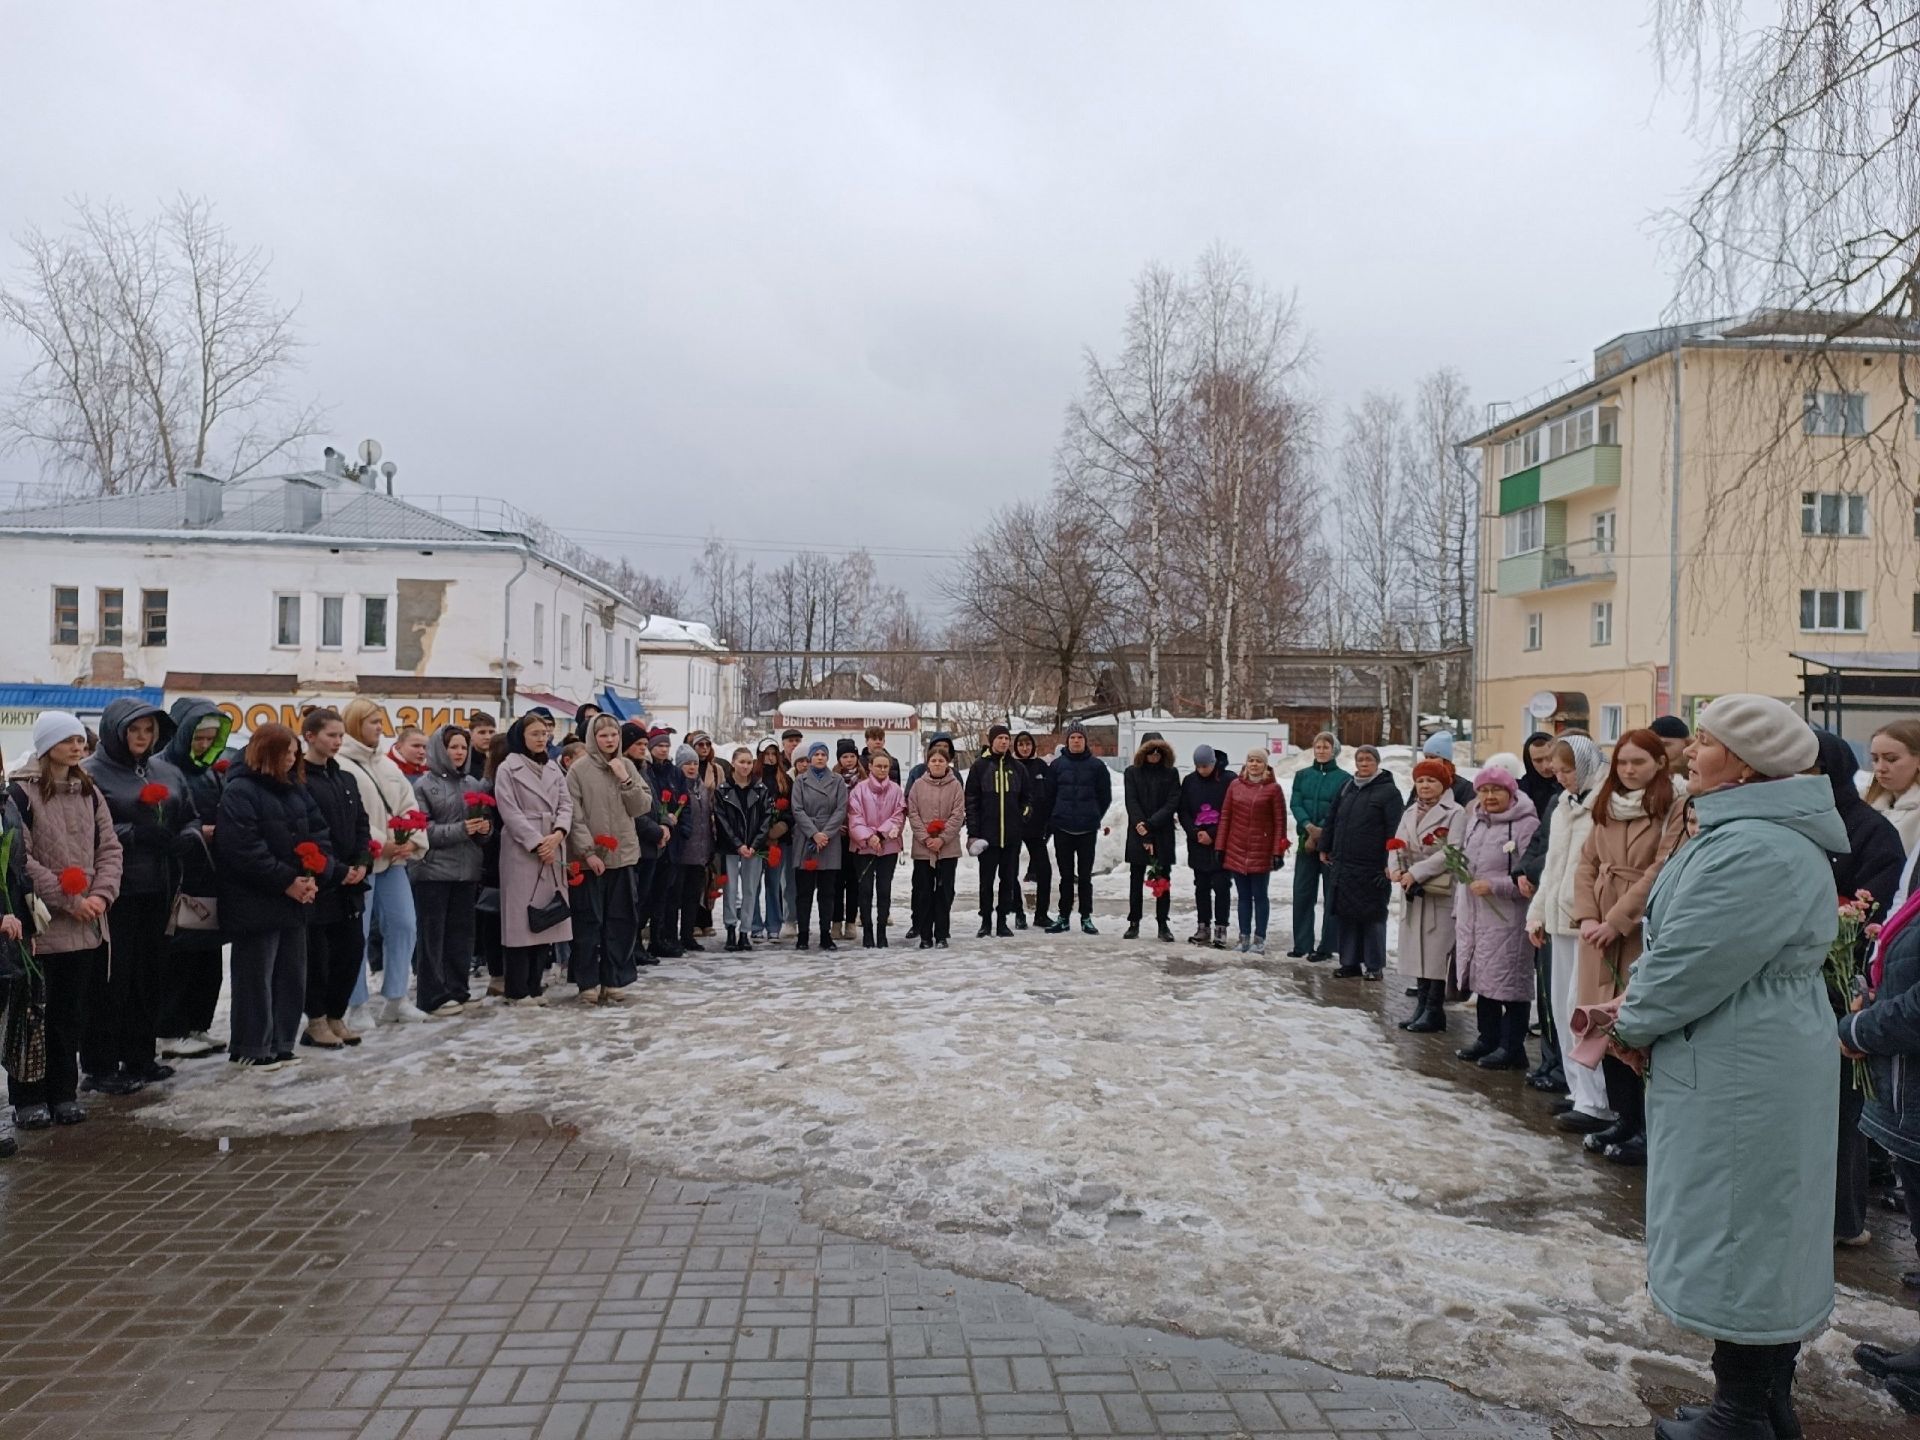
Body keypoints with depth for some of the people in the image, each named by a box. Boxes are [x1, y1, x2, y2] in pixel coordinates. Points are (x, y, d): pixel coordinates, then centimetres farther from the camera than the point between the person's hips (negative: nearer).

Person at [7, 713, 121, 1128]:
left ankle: (64, 1093, 21)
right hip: (40, 923, -5)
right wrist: (69, 899, -15)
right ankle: (28, 1098, 15)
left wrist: (101, 895, -6)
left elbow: (110, 849, 10)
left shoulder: (89, 791, 11)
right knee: (33, 1016, 4)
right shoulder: (22, 793, -7)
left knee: (71, 1015, 11)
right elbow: (19, 858, -13)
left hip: (87, 924, 5)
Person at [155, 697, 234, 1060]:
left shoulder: (215, 771, 14)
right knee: (180, 959, -3)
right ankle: (171, 1034, 5)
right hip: (181, 881, -7)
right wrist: (198, 833, -19)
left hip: (212, 879, 7)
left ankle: (198, 1027, 20)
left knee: (209, 959, 11)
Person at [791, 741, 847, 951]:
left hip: (831, 842, 1)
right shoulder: (800, 780, 6)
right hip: (805, 842, -1)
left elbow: (841, 810, 0)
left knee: (827, 891, 4)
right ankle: (803, 935, 6)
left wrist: (826, 834, -11)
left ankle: (826, 935, 9)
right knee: (805, 890, 2)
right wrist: (814, 834, -13)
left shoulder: (837, 781, 8)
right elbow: (798, 810, -2)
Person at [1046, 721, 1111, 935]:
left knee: (1085, 876, 4)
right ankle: (1063, 917, 13)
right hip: (1062, 829, 1)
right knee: (1066, 875, 7)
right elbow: (1049, 794, 8)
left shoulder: (1097, 765, 1)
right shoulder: (1057, 764, 3)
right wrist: (1056, 816, 7)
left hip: (1088, 829, -1)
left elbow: (1105, 796, 8)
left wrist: (1095, 817, 8)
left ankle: (1086, 918, 11)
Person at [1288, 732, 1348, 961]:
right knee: (1302, 893, 4)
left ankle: (1327, 946, 7)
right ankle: (1302, 944, 13)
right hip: (1306, 842, 4)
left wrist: (1320, 834, -14)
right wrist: (1309, 826, -16)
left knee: (1332, 895, 0)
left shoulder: (1344, 779, -2)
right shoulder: (1303, 775, 10)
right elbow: (1295, 804, 0)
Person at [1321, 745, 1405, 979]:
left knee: (1373, 916, 1)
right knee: (1344, 914, 8)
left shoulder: (1389, 791, -5)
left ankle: (1375, 965, 9)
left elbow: (1395, 830, -11)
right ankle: (1349, 962, 17)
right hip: (1344, 865, 6)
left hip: (1373, 868, -6)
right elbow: (1331, 820, 20)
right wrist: (1325, 847, 17)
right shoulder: (1347, 788, 14)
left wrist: (1391, 862, -16)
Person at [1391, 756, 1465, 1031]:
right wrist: (1395, 869, -10)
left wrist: (1416, 873, -19)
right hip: (1413, 893, 7)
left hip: (1440, 892, -7)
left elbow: (1450, 853, -17)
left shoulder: (1454, 813, -8)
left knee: (1436, 951, -4)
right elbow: (1398, 845, 10)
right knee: (1416, 949, 10)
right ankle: (1423, 1005, 19)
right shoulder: (1410, 812, 15)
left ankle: (1434, 1011, 3)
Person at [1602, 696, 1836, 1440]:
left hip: (1740, 1078, -11)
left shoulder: (1752, 851, -25)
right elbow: (1679, 941, 15)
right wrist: (1635, 1003, 4)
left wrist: (1631, 1023, -7)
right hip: (1763, 1065, 11)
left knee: (1737, 1242, 2)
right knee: (1766, 1237, 18)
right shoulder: (1755, 833, 11)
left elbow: (1693, 966, -24)